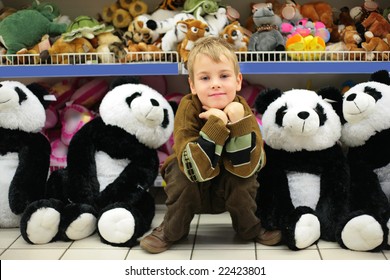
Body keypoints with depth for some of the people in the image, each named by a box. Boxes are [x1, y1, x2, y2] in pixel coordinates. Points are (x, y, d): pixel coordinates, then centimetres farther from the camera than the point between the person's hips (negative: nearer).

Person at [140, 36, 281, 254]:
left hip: (231, 189, 1)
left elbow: (246, 167, -29)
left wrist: (238, 120, -40)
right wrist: (216, 123, -43)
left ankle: (251, 229, 1)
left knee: (245, 176, -28)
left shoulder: (242, 109, -20)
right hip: (192, 189, -1)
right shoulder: (188, 108, -26)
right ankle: (172, 231, -5)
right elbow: (198, 170, -35)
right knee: (180, 172, -30)